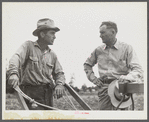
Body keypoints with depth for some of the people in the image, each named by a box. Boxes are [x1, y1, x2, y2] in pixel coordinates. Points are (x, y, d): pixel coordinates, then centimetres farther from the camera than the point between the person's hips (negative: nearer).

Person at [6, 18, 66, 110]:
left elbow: (59, 73, 17)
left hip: (48, 95, 6)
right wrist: (13, 73, -37)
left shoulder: (52, 55, 16)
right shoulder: (29, 46, 1)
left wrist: (59, 84, -7)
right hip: (31, 93, -6)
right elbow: (16, 58, -16)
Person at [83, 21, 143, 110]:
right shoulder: (99, 50, 14)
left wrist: (128, 77, -27)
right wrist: (93, 78, 14)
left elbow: (138, 70, -7)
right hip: (104, 88, 4)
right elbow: (87, 64, 31)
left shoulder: (126, 48, 2)